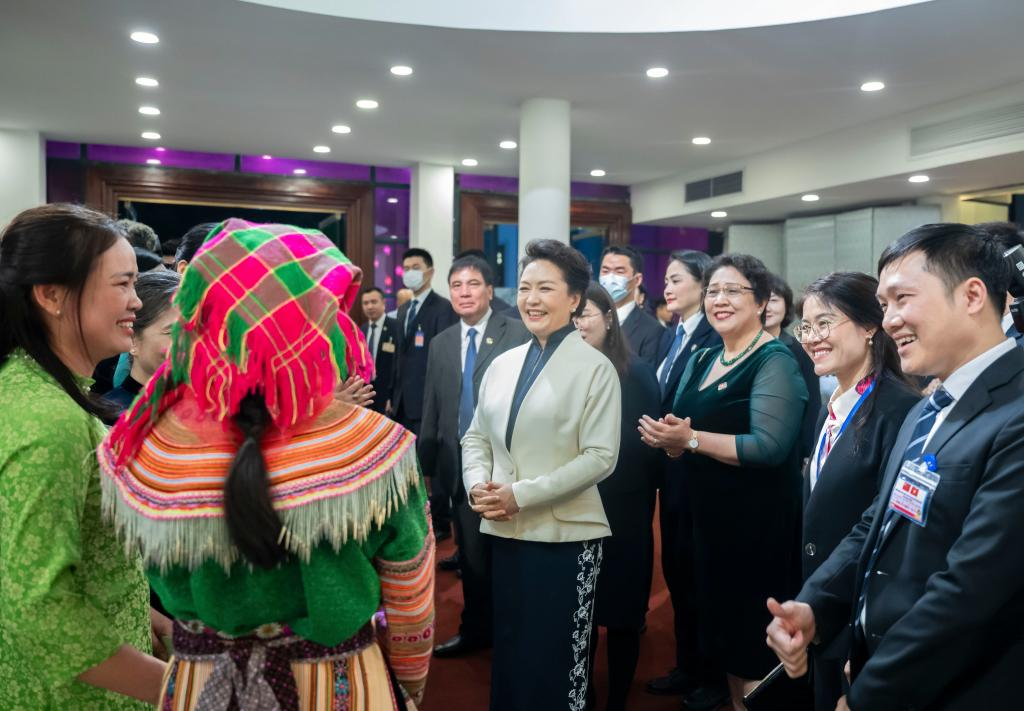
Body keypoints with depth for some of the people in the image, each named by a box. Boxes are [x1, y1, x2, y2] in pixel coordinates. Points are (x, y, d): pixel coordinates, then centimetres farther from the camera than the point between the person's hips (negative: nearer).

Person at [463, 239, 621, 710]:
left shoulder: (595, 368, -8)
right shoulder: (501, 364, 8)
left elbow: (600, 457, -15)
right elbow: (476, 438, 12)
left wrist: (521, 494, -18)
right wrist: (478, 484, -9)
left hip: (564, 535, -5)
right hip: (505, 531, 5)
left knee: (555, 661, 9)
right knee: (508, 653, 18)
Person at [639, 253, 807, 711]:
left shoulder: (775, 361, -12)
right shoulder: (701, 360, 11)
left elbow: (769, 447, -23)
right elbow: (681, 429, 15)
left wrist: (691, 439, -21)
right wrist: (669, 439, -8)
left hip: (758, 522, -7)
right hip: (708, 518, 8)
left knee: (755, 643, 3)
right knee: (725, 638, 17)